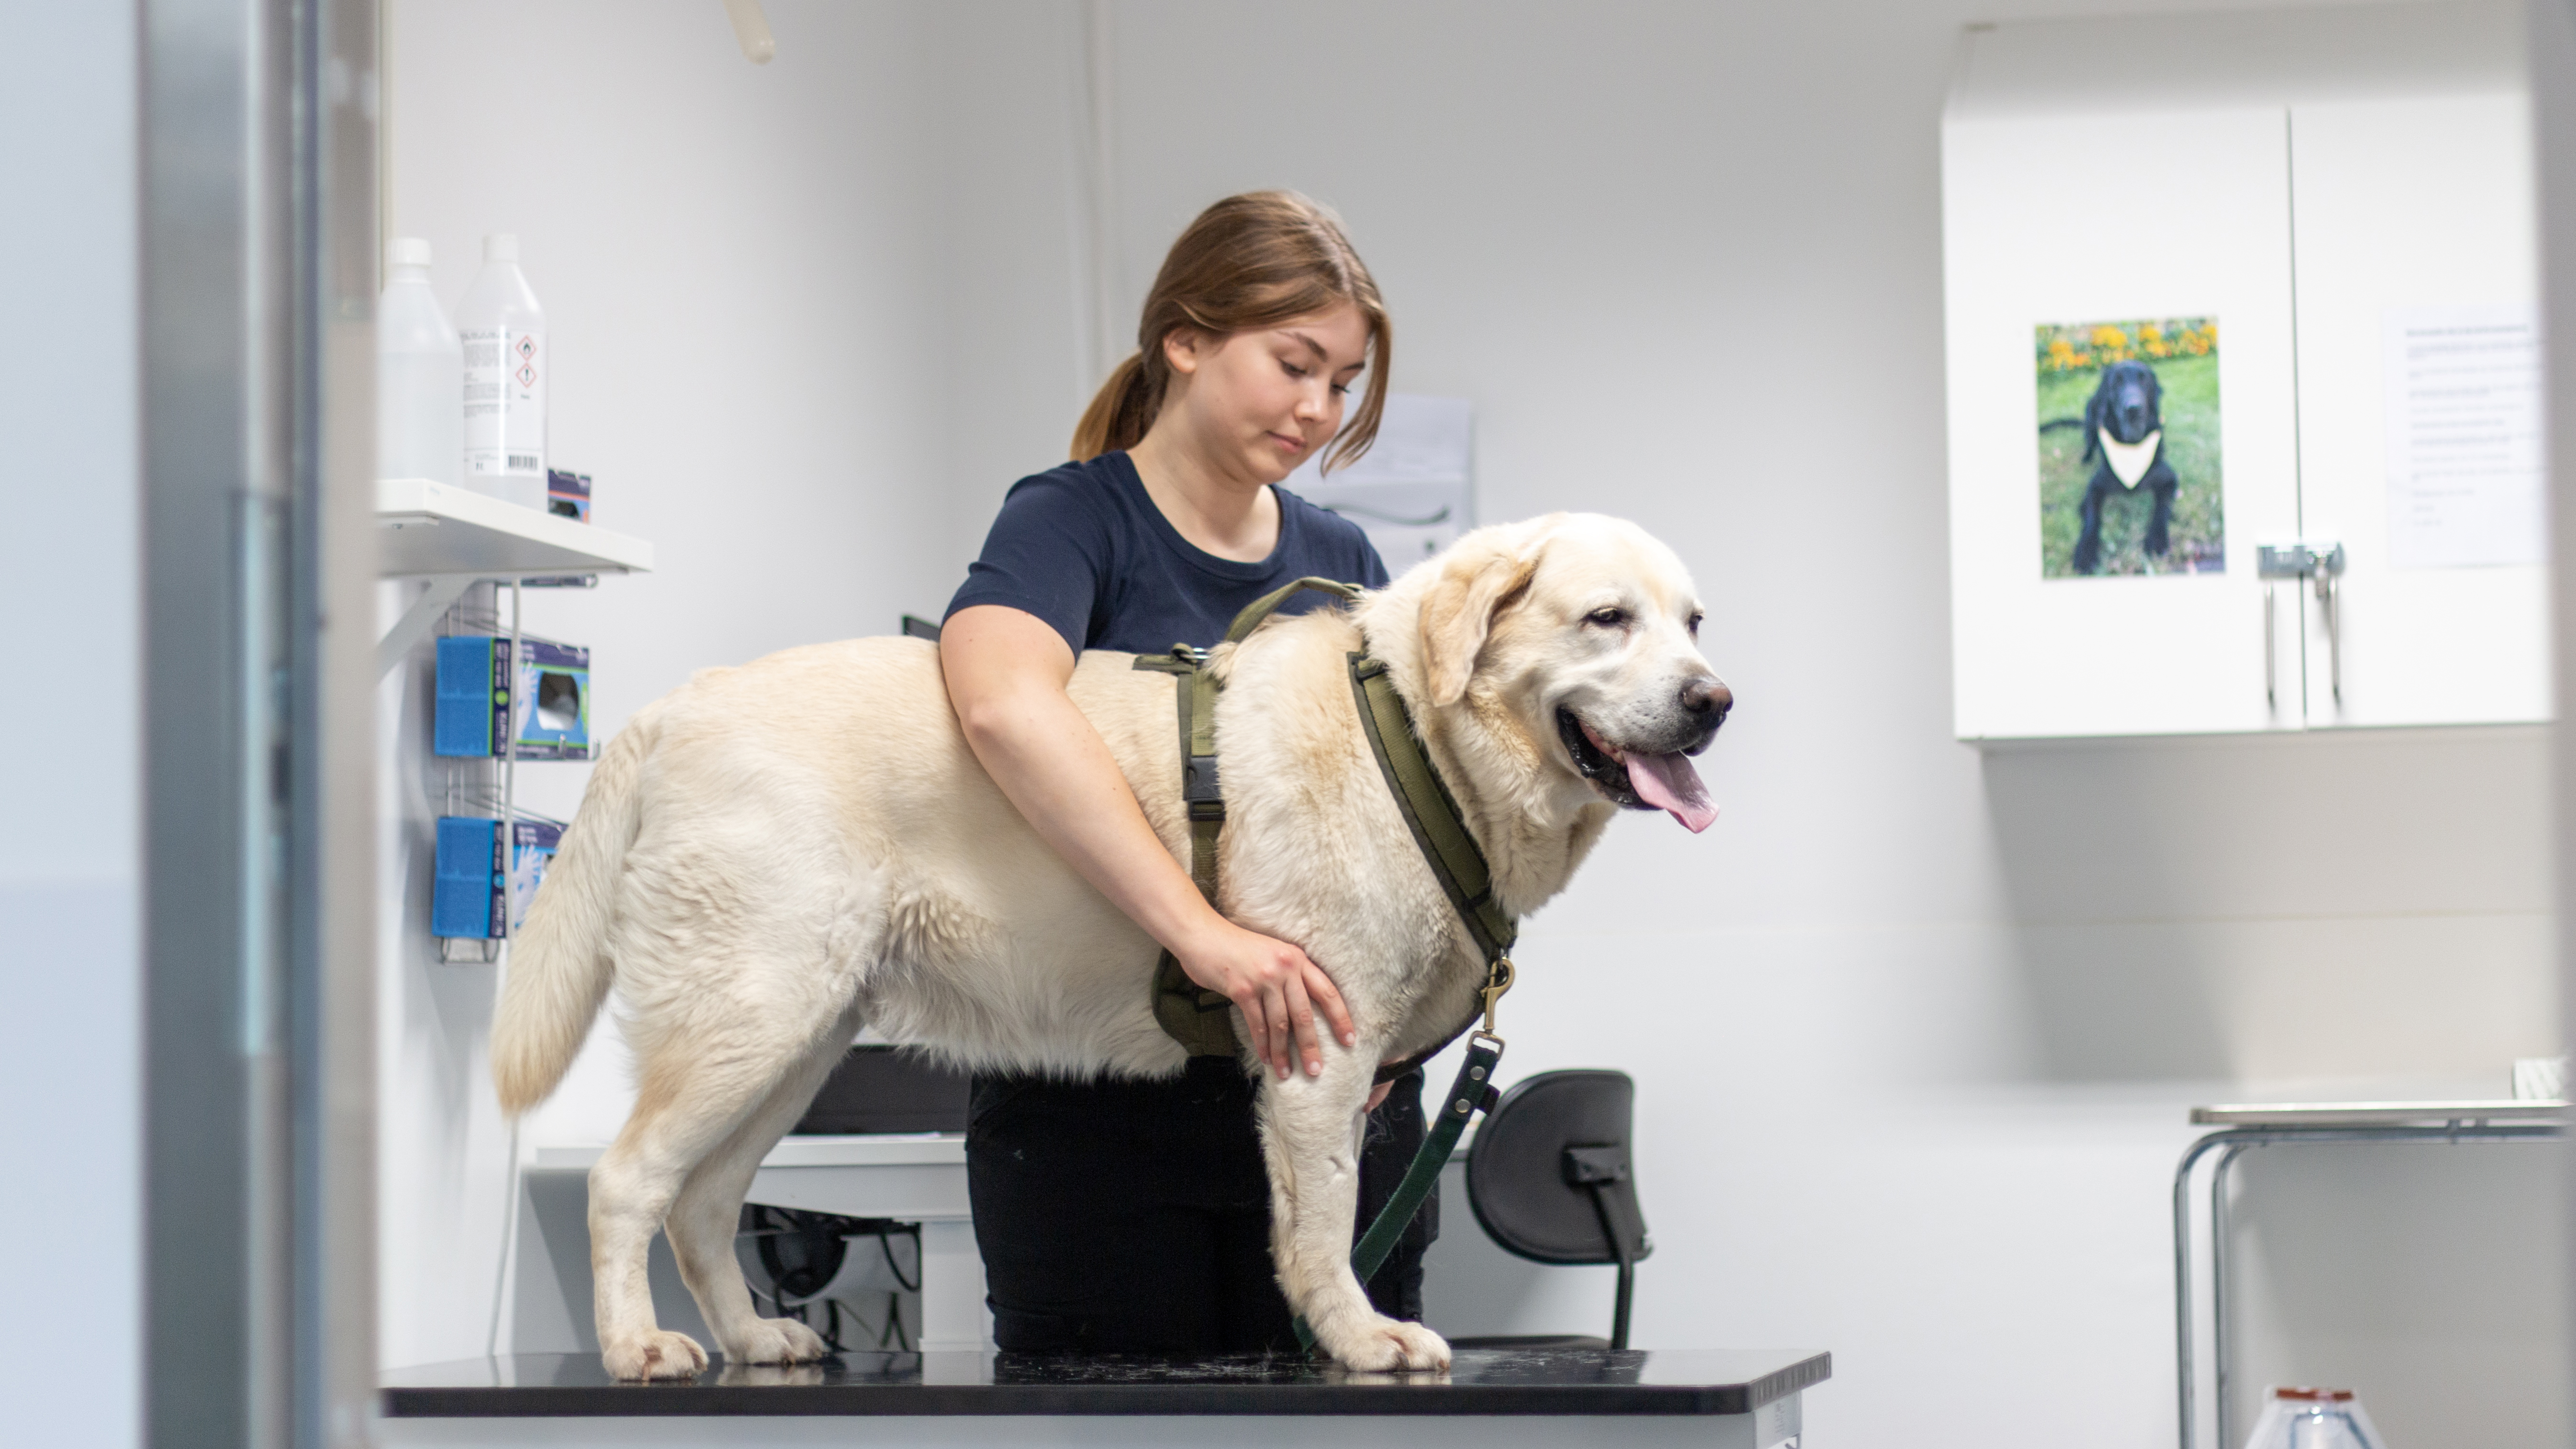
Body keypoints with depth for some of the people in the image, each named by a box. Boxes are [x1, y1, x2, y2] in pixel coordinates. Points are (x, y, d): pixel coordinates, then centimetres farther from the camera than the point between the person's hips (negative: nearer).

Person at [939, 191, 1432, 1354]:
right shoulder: (1073, 520, -4)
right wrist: (1199, 932, -33)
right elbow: (1003, 702, -26)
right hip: (1100, 1116, -5)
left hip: (1333, 1100, 5)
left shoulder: (1342, 562, 14)